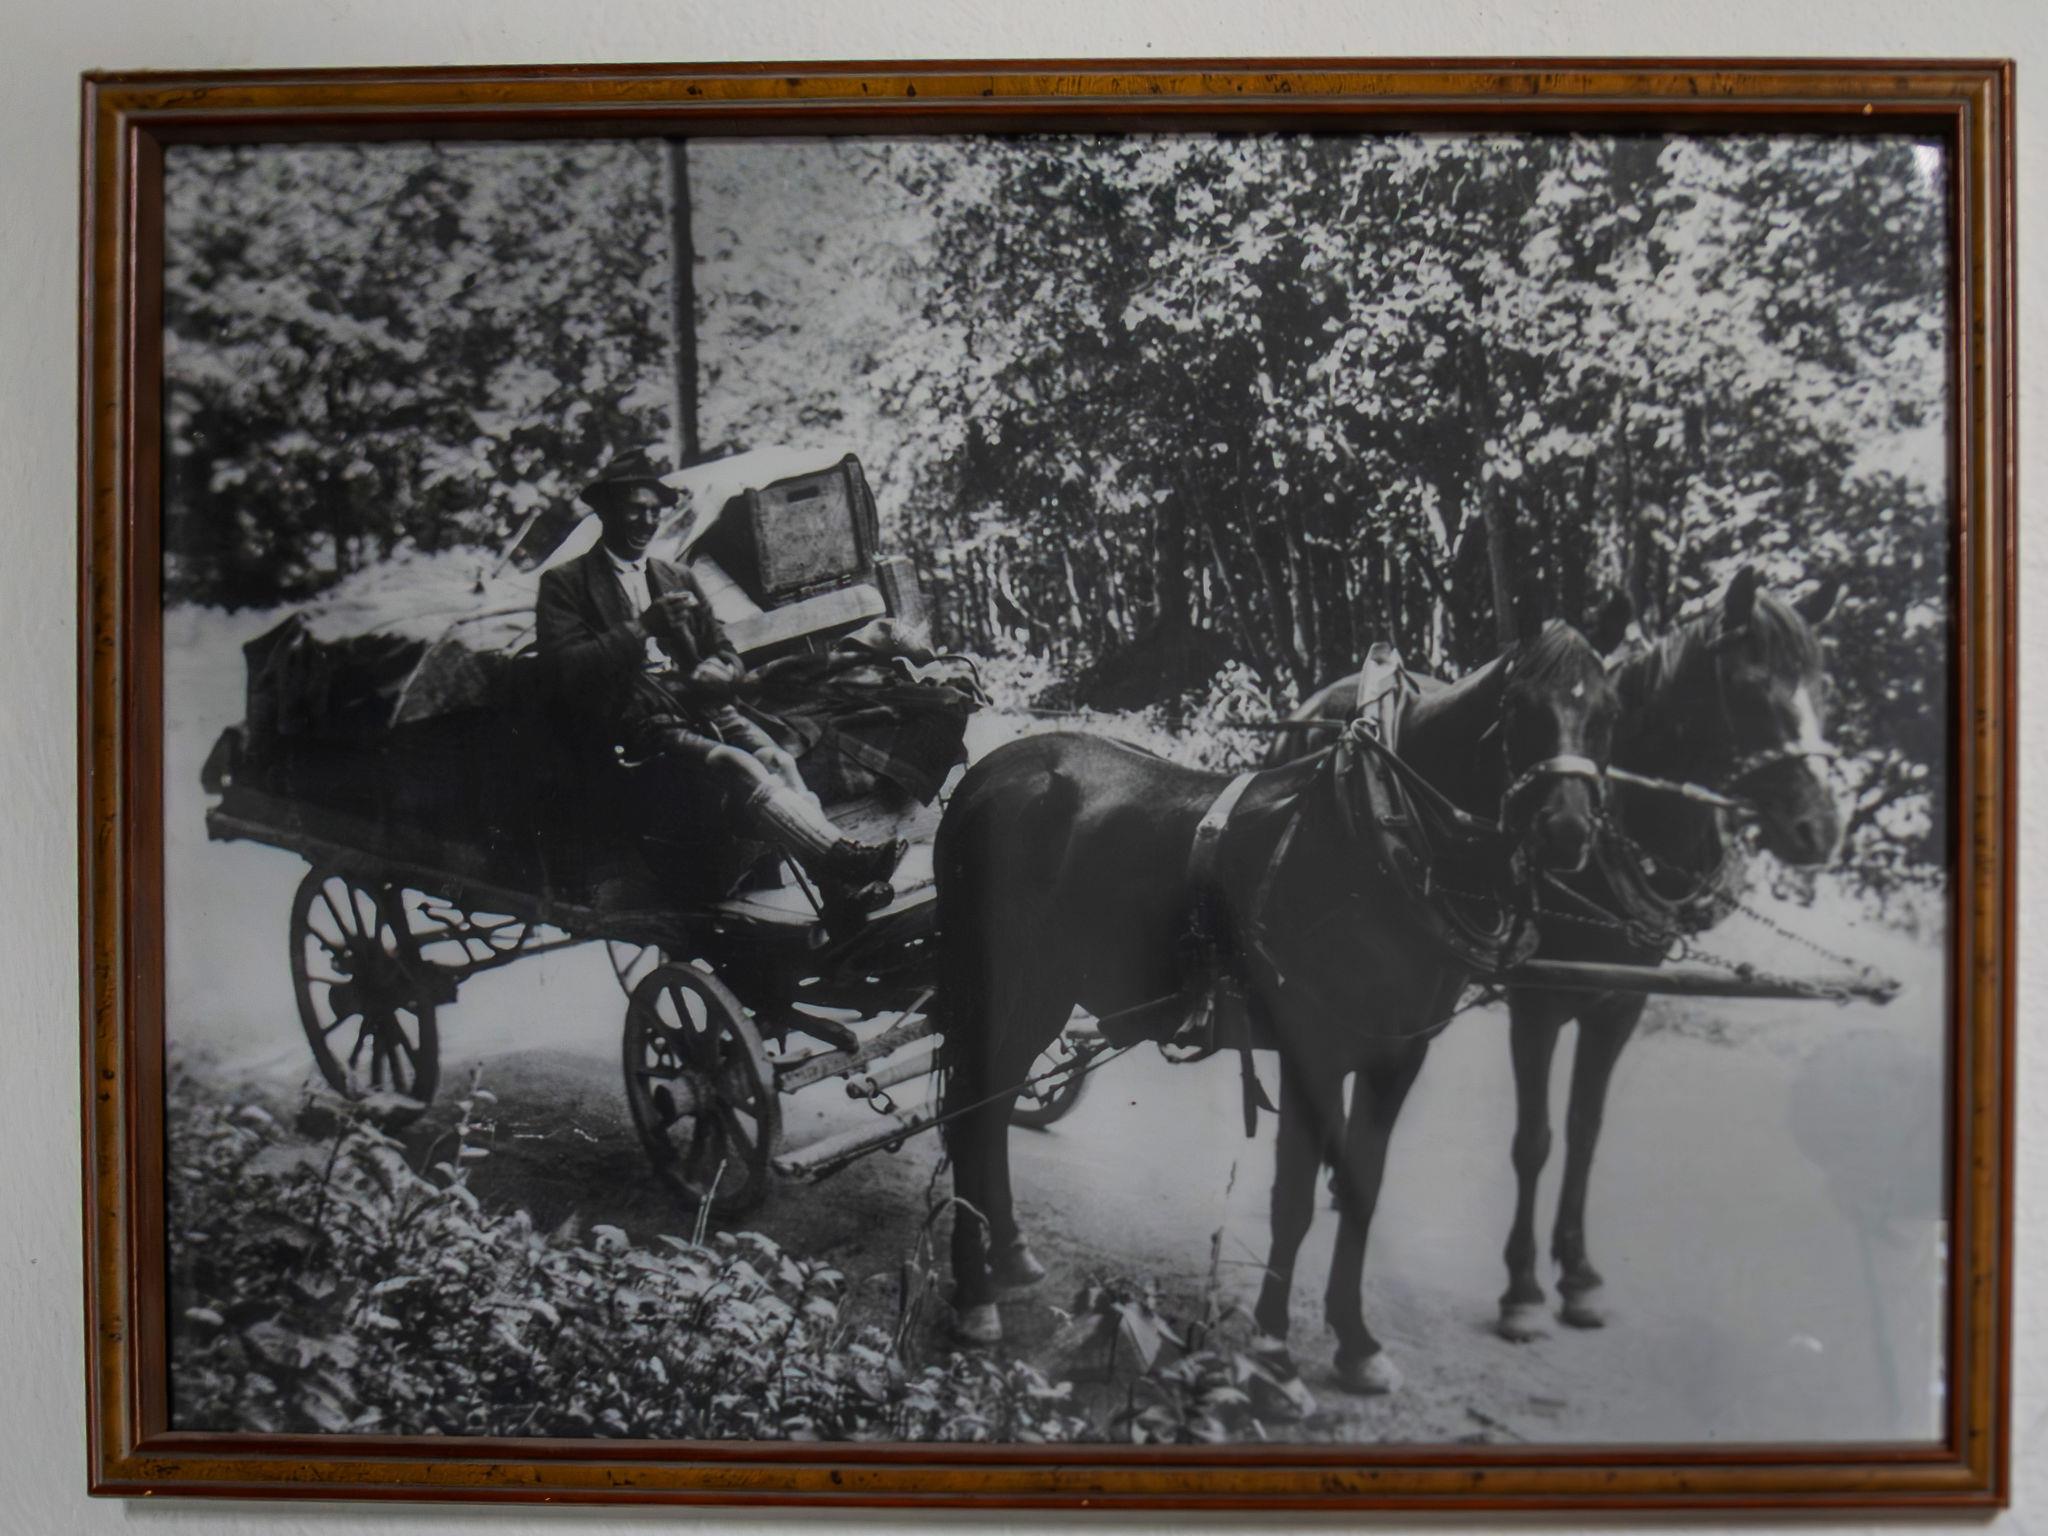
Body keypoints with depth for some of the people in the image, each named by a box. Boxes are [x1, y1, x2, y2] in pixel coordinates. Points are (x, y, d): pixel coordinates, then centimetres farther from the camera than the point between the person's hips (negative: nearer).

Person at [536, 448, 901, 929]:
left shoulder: (680, 579, 27)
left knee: (777, 761, -27)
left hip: (701, 709, 5)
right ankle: (843, 856, -45)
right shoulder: (564, 583, 9)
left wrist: (717, 672, -5)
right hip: (633, 724, -5)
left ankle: (837, 889, -44)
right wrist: (643, 628, -13)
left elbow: (729, 661, 21)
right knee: (736, 767, -33)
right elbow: (564, 671, -6)